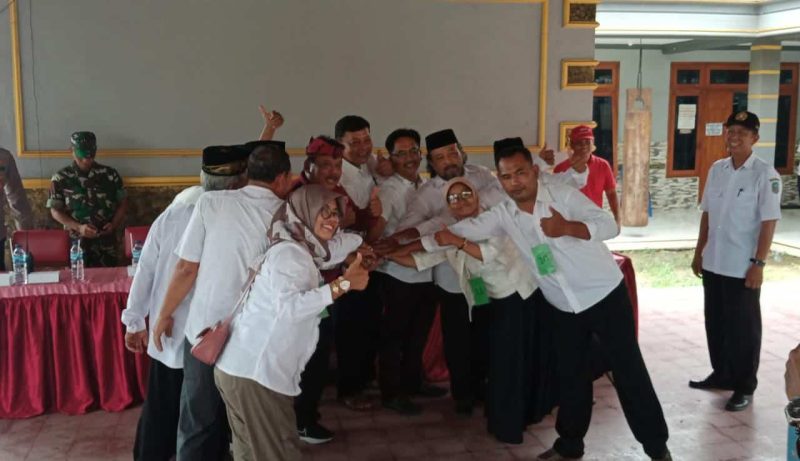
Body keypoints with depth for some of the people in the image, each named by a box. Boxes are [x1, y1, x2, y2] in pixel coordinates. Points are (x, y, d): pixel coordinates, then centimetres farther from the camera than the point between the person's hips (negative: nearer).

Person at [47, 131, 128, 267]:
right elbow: (55, 211, -1)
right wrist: (78, 227, -15)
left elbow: (123, 203, 8)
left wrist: (114, 224, -9)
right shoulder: (60, 178, -2)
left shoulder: (110, 174, 1)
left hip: (106, 244, 1)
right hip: (76, 244, -1)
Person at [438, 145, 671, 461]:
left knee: (628, 370, 0)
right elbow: (466, 230, -7)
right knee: (570, 376, 13)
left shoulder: (563, 195, -15)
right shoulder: (503, 215, -2)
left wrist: (567, 227, -38)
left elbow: (609, 225, -21)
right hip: (564, 309, 4)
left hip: (605, 295, -4)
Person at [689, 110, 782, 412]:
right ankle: (721, 373, 33)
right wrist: (699, 252, 12)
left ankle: (745, 387, 19)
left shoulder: (765, 174, -12)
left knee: (743, 327, 5)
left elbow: (769, 222, -13)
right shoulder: (717, 169, 6)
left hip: (743, 267, -6)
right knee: (715, 322, 16)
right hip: (713, 263, 6)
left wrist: (758, 263, -17)